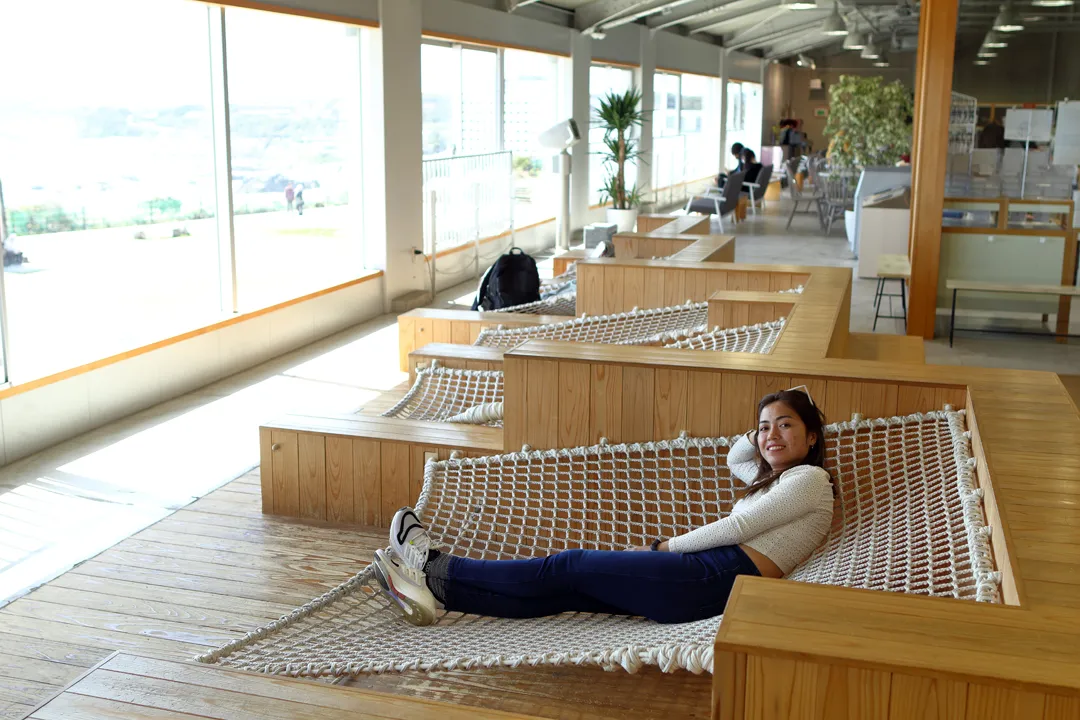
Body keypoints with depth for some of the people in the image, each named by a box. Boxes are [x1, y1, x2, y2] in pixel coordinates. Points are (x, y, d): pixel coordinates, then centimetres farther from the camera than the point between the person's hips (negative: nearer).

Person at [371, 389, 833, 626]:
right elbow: (735, 458, 43)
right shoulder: (775, 476, 26)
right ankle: (438, 593, -11)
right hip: (710, 576, 9)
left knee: (573, 567, -9)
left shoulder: (809, 479, -2)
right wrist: (764, 429, 28)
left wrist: (665, 547, 0)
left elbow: (737, 527, -8)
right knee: (571, 590, -5)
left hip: (722, 578, -9)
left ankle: (438, 569, -4)